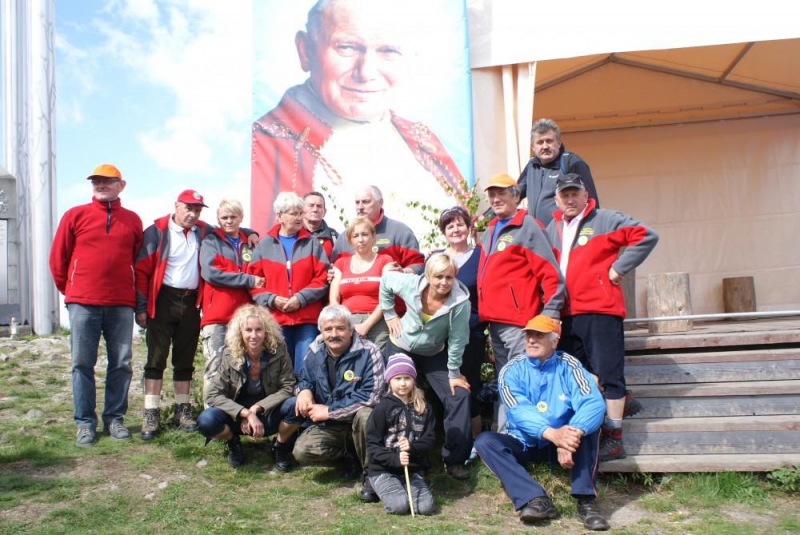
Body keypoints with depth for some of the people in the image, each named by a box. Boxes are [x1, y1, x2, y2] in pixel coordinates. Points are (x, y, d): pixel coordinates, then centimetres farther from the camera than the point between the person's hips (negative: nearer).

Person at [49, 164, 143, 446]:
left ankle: (115, 418, 15)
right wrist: (69, 290, 11)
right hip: (82, 303, -1)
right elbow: (58, 258, 9)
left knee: (121, 363, 4)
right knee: (82, 364, 2)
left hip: (121, 305, 1)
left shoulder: (132, 220, 10)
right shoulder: (75, 215, 5)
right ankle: (85, 423, 10)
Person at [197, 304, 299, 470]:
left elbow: (288, 388, -15)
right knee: (206, 420, -30)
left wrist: (256, 408, -24)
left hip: (269, 416, 0)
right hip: (238, 417, 0)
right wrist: (246, 413, -27)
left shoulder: (278, 351, -14)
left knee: (297, 407, -31)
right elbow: (212, 394, -16)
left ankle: (281, 447, 0)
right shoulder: (230, 356, -13)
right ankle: (233, 443, 6)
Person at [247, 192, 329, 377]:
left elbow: (322, 279, 0)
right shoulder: (264, 245, 10)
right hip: (275, 320, 1)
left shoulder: (312, 243, 8)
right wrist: (272, 299, -9)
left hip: (307, 320, -1)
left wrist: (301, 298, -11)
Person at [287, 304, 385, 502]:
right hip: (327, 426, 4)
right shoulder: (314, 352, -3)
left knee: (365, 414, -38)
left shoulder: (368, 352, -19)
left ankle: (370, 472, -14)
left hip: (358, 423, -4)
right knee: (302, 451, -22)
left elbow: (370, 396, -24)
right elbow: (305, 379, 16)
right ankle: (351, 455, 4)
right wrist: (304, 390, -11)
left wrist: (329, 411, -21)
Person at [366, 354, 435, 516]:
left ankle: (402, 489, 12)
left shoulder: (423, 408, 6)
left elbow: (429, 440, 4)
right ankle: (383, 489, 7)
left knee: (426, 507, -17)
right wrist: (394, 459, -22)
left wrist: (412, 448, -17)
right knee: (399, 505, -26)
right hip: (383, 470, -3)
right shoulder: (382, 408, -6)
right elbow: (372, 445, -7)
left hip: (412, 470, 3)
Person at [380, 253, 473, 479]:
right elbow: (385, 280, -5)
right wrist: (389, 314, -5)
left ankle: (454, 459, 1)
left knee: (459, 396, -11)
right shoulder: (411, 284, -25)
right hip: (400, 347, 1)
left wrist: (454, 374, -14)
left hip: (434, 354, 0)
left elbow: (457, 340, -21)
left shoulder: (460, 302, -29)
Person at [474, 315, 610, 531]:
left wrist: (573, 435, -44)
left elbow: (593, 403, -24)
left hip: (561, 440, 0)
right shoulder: (512, 370, -8)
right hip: (525, 444, 0)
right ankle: (535, 498, -38)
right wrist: (552, 434, -44)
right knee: (485, 441, -25)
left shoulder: (569, 365, -7)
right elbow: (519, 412, -24)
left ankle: (585, 499, -29)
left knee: (586, 425, -27)